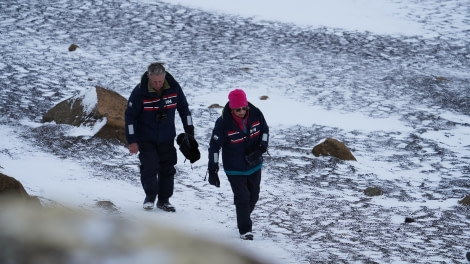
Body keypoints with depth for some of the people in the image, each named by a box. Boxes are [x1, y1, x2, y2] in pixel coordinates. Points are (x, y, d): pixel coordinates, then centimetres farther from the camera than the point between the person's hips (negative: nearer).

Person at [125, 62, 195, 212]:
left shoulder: (174, 88, -11)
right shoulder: (139, 92, -20)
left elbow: (184, 109, 5)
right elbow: (130, 116, -12)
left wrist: (189, 132, 5)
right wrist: (132, 141, -13)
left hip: (167, 138, 3)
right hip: (146, 139, -3)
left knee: (167, 169, 4)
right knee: (149, 167, -9)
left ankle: (164, 200, 18)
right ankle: (150, 197, 13)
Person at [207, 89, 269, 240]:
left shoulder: (255, 114, -13)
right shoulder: (224, 123, -24)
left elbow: (265, 130, 6)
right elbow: (214, 146, -16)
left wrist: (262, 147, -10)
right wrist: (212, 170, -17)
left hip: (254, 165, 5)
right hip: (235, 169, -5)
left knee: (253, 196, 17)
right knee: (242, 198, -9)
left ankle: (243, 219, 41)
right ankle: (245, 229, 4)